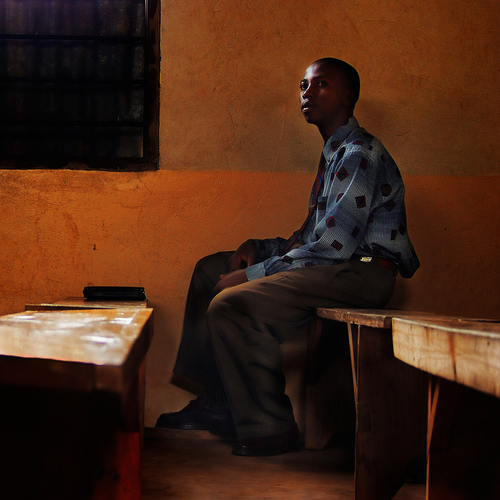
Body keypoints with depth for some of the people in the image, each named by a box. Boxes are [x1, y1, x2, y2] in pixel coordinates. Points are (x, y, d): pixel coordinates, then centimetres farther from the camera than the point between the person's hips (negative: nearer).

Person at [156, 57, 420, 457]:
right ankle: (217, 404, 9)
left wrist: (254, 274, -17)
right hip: (339, 266, 11)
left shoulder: (359, 154, -12)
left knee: (231, 304, -27)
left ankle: (269, 429, -13)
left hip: (363, 272, -11)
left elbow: (332, 246, -21)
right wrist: (260, 248, 5)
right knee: (211, 270, 11)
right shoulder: (335, 154, 21)